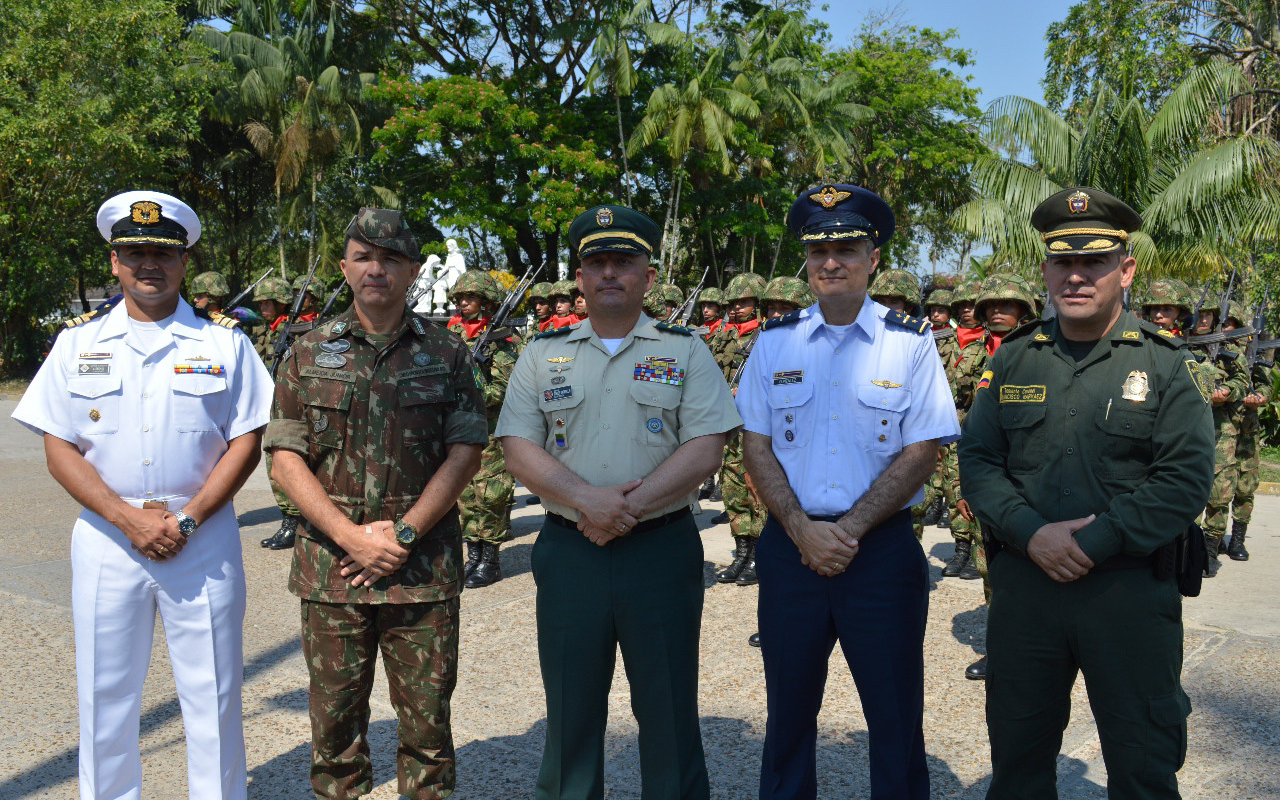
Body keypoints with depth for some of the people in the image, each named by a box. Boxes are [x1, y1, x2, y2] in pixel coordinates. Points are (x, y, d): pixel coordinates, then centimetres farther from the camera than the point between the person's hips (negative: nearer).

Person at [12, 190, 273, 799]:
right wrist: (128, 518, -11)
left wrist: (187, 519, -11)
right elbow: (59, 448, 2)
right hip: (106, 537, 2)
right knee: (105, 692, 10)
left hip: (203, 538, -1)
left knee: (213, 691, 6)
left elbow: (246, 442, -1)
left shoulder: (224, 342, 2)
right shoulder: (78, 342, 7)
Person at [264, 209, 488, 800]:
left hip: (424, 570, -1)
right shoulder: (308, 355, 5)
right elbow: (285, 458, 0)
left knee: (427, 713, 9)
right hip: (330, 567, 1)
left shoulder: (447, 356, 3)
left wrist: (402, 534, -11)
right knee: (335, 712, 13)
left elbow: (464, 453, -2)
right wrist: (350, 534, -12)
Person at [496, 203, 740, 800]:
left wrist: (630, 507, -16)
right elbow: (518, 448, 0)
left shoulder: (685, 352, 4)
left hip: (662, 550, -1)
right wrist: (586, 499, -16)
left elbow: (705, 448, -6)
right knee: (570, 710, 12)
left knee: (669, 709, 8)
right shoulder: (543, 354, 9)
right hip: (568, 551, 2)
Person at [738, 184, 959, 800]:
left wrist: (848, 530, -13)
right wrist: (803, 530, -10)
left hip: (883, 548, -1)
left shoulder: (910, 342, -1)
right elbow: (756, 445, 3)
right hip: (790, 547, 2)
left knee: (895, 714, 9)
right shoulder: (774, 341, 5)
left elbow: (922, 452, -5)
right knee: (788, 709, 14)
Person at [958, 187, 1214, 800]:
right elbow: (977, 460, 3)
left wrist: (1094, 544, -18)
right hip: (1022, 583, 3)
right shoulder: (1013, 359, 7)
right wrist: (1031, 533, -13)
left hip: (1131, 589, -2)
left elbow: (1186, 478, -9)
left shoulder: (1166, 364, -1)